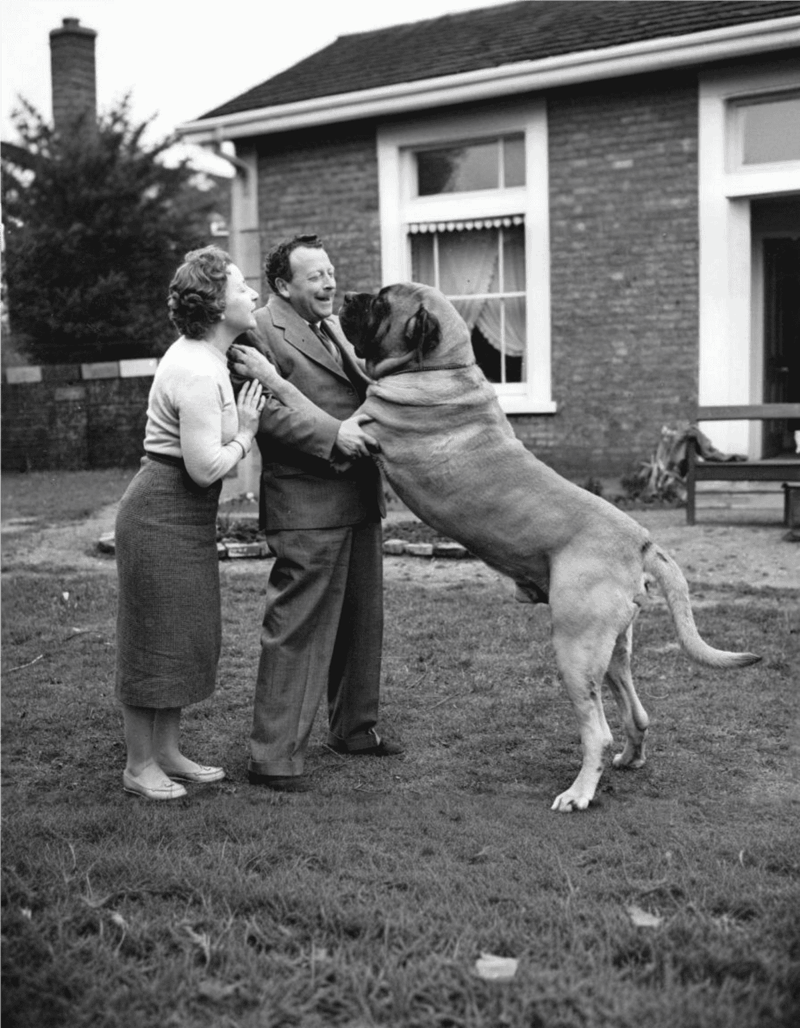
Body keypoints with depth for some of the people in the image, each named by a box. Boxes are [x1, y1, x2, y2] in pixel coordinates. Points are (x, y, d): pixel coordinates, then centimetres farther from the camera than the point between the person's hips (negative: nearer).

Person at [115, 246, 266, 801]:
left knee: (186, 635, 16)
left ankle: (167, 751, 28)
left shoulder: (204, 356, 9)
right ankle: (139, 765, 15)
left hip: (185, 517, 10)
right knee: (157, 637, 1)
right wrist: (245, 436, -10)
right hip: (163, 516, -10)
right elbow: (206, 467, -26)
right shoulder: (198, 375, -23)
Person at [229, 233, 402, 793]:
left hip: (359, 500, 10)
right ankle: (274, 756, 2)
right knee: (298, 627, -7)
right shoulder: (260, 331, -11)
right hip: (307, 506, -9)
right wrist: (333, 434, -26)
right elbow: (267, 410, -21)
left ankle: (355, 726, 34)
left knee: (362, 620, 18)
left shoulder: (332, 326, 18)